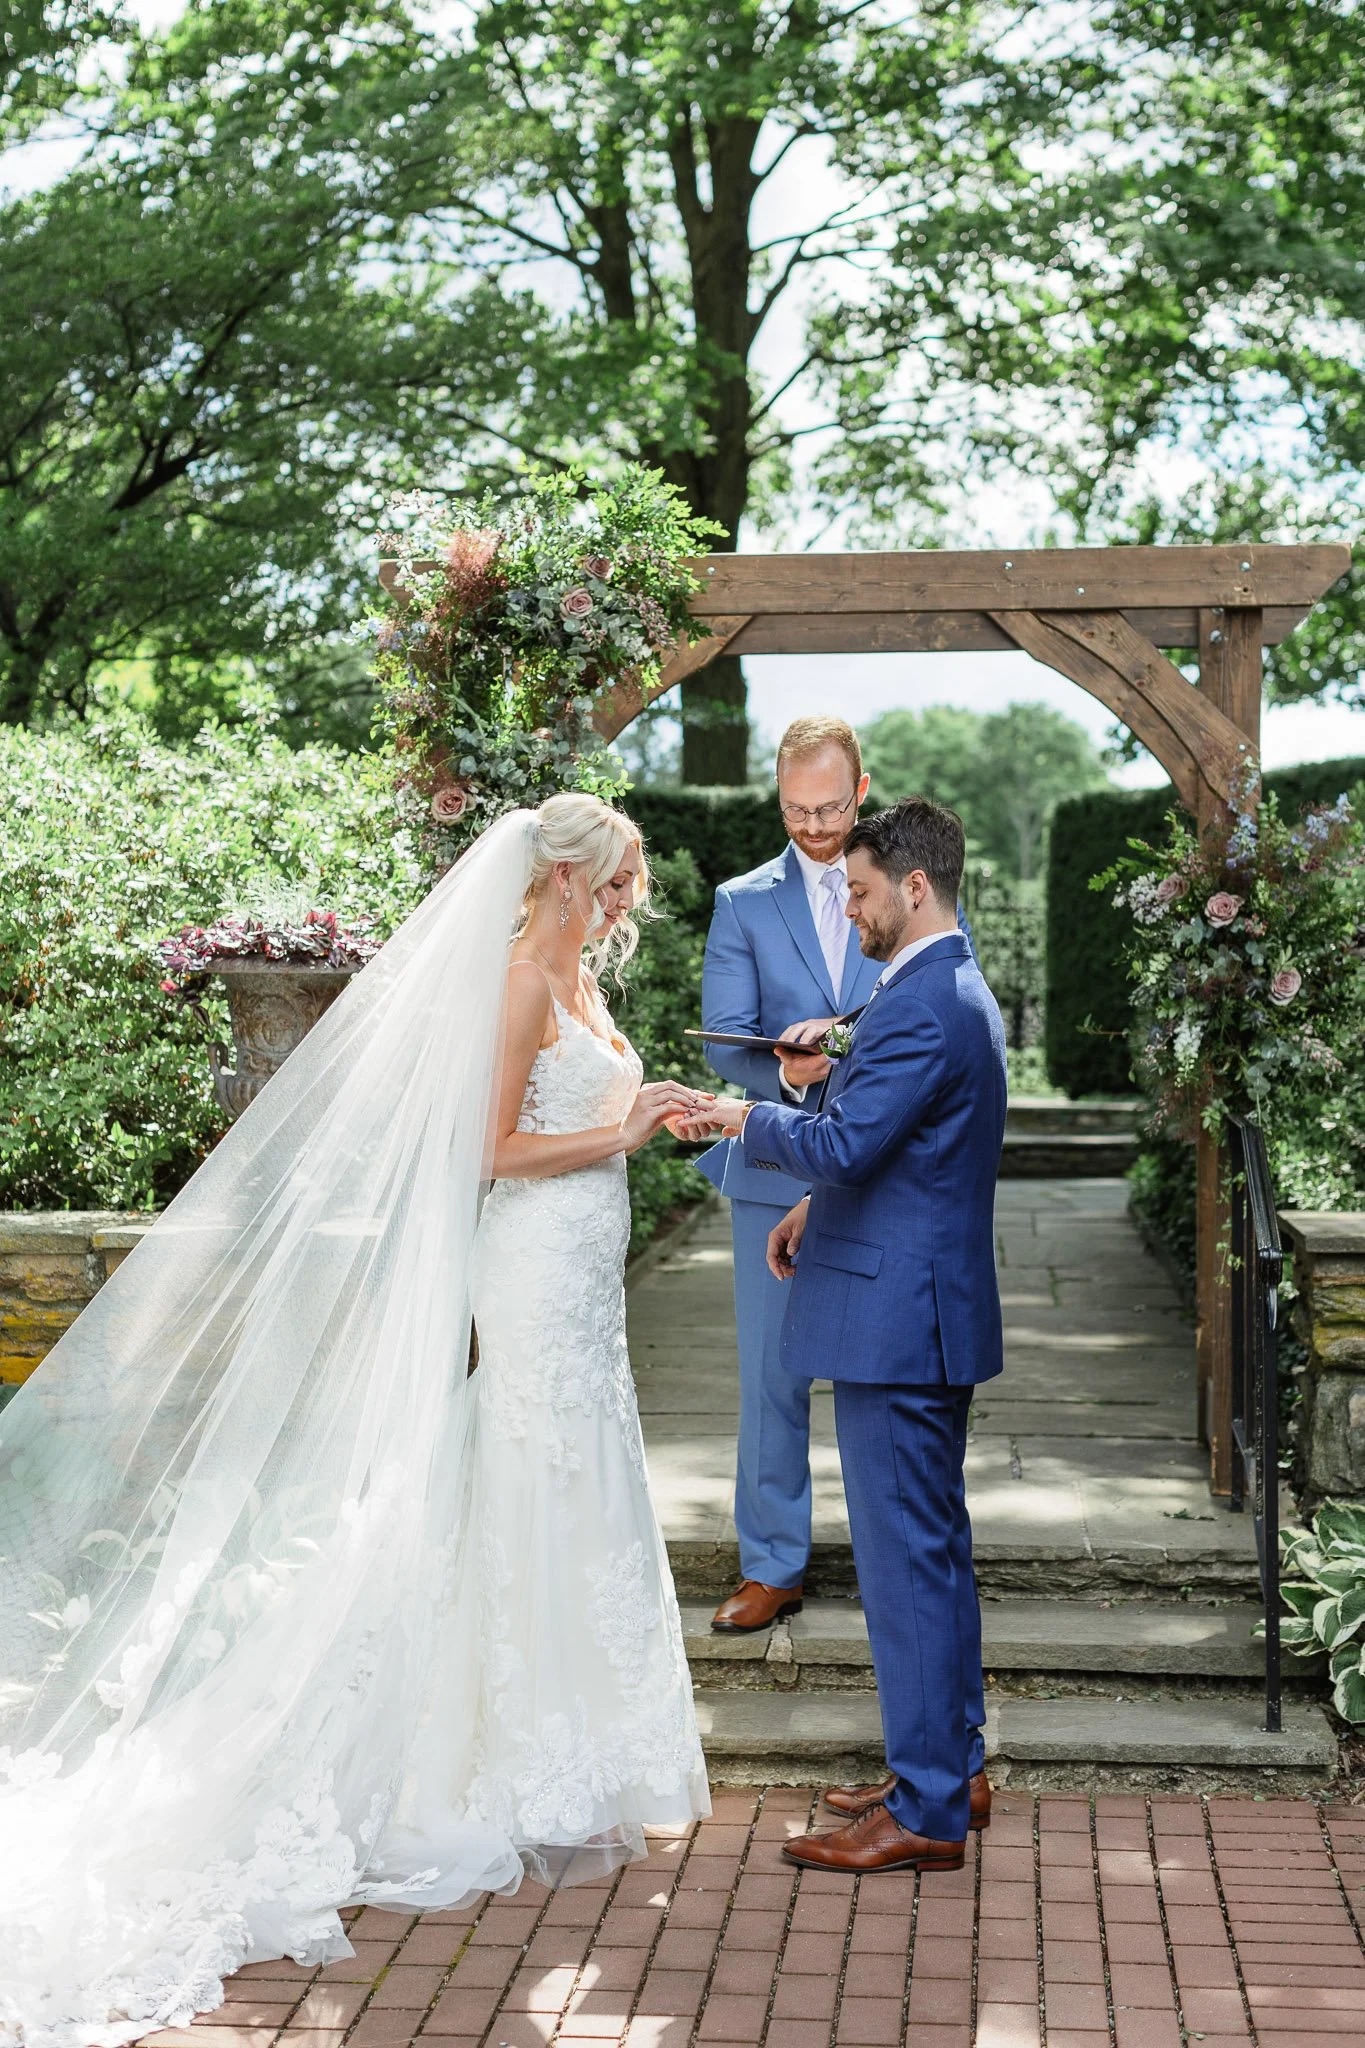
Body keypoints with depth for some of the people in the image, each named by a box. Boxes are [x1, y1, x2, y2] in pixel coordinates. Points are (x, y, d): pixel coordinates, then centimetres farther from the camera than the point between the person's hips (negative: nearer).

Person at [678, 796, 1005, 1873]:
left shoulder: (921, 1007, -19)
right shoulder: (959, 991, 15)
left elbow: (843, 1142, -26)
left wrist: (751, 1119, -11)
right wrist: (818, 1206, 16)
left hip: (897, 1316, -11)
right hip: (930, 1309, 11)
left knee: (906, 1557, -4)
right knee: (936, 1544, 17)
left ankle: (926, 1811, 3)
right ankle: (954, 1766, 29)